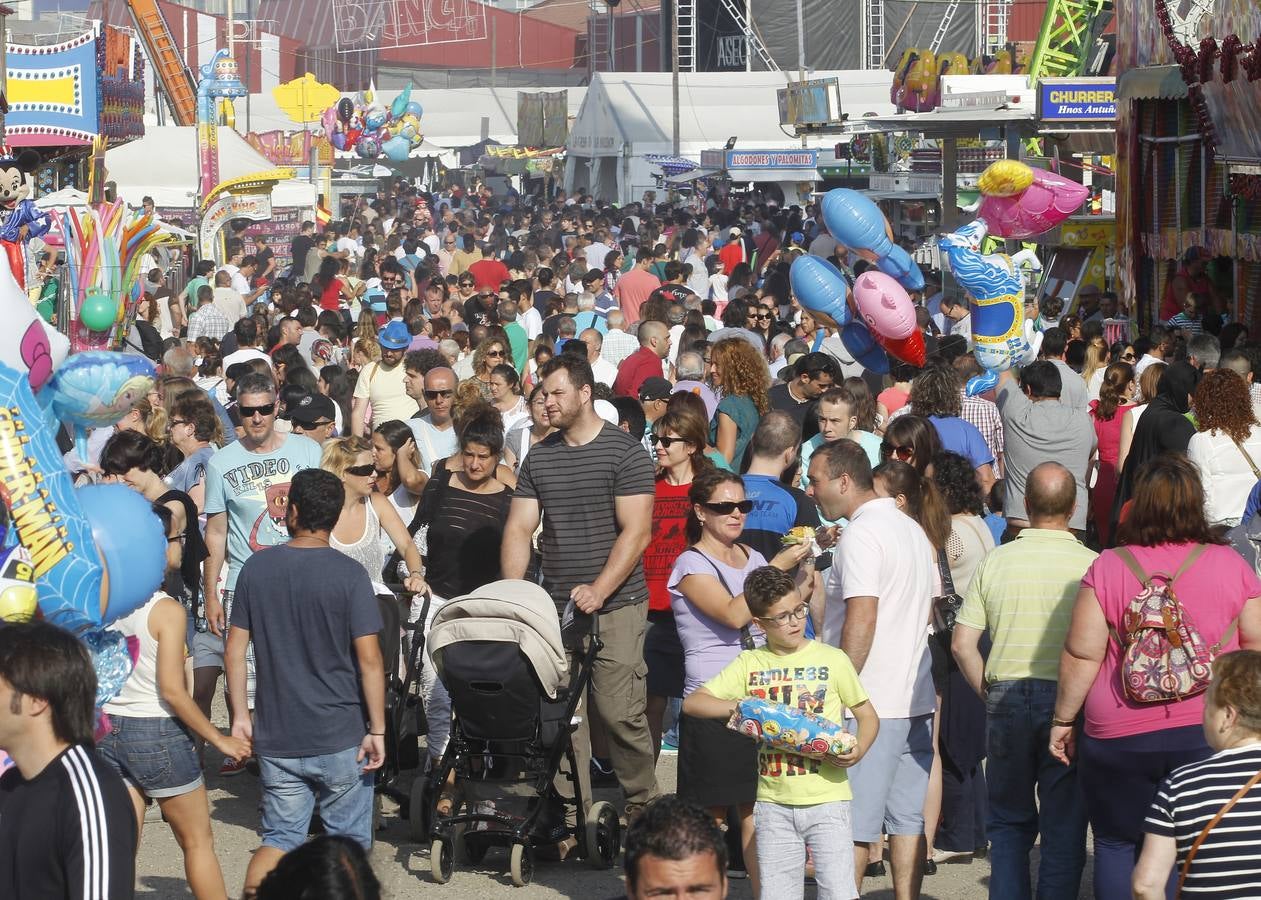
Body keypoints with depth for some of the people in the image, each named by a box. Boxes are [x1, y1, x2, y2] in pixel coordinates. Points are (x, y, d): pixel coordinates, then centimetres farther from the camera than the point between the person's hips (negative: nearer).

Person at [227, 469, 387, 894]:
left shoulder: (256, 568, 0)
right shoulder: (348, 574, -10)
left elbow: (235, 649, 2)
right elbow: (369, 658, -12)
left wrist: (240, 715, 11)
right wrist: (377, 730, -6)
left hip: (276, 736, 3)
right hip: (340, 736, -3)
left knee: (280, 838, 11)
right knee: (348, 842, 11)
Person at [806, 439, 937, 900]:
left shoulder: (860, 535, -14)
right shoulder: (912, 530, 15)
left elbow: (861, 620, -21)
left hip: (870, 704, -9)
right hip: (915, 698, 9)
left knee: (852, 826, -4)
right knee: (908, 819, 10)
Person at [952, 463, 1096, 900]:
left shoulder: (994, 561, 0)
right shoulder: (1091, 565, -7)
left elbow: (962, 643, -1)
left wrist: (989, 694, 10)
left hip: (1006, 697, 2)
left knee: (1009, 821, 17)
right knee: (1063, 826, 7)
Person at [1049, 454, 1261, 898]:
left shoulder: (1107, 568, -5)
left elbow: (1081, 654, -5)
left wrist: (1063, 719, 6)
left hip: (1120, 736, -1)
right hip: (1207, 733, 1)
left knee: (1117, 846, 12)